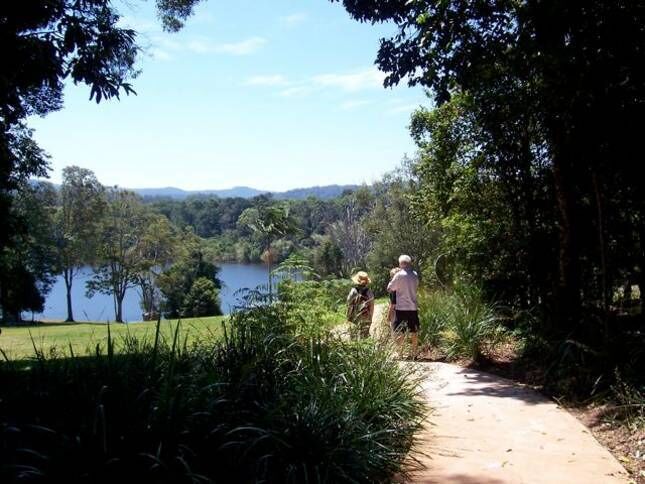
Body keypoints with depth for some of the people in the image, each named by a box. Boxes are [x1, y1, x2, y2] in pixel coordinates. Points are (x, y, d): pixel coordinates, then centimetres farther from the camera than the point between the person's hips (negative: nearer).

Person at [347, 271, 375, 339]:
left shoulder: (354, 291, -11)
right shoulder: (370, 292, -4)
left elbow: (349, 305, -7)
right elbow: (372, 306, 2)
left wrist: (348, 317, 5)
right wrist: (370, 318, 14)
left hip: (356, 319, -2)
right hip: (367, 319, 2)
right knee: (365, 335, 10)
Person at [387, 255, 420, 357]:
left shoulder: (399, 275, -11)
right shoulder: (415, 275, 4)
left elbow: (389, 289, -5)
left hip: (401, 308, -5)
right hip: (413, 308, 5)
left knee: (399, 333, 1)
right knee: (414, 332, 11)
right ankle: (414, 354, 16)